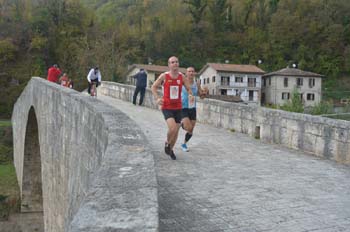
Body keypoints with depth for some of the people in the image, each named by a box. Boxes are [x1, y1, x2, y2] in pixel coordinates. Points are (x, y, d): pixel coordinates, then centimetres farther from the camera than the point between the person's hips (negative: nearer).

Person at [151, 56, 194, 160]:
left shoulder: (181, 76, 1)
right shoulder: (164, 76, -6)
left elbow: (188, 88, 9)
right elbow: (154, 87, 3)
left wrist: (190, 95, -13)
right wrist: (157, 98, -11)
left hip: (178, 107, 4)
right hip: (167, 107, -4)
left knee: (176, 130, 10)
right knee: (172, 128, -21)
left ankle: (171, 149, 33)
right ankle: (167, 143, 10)